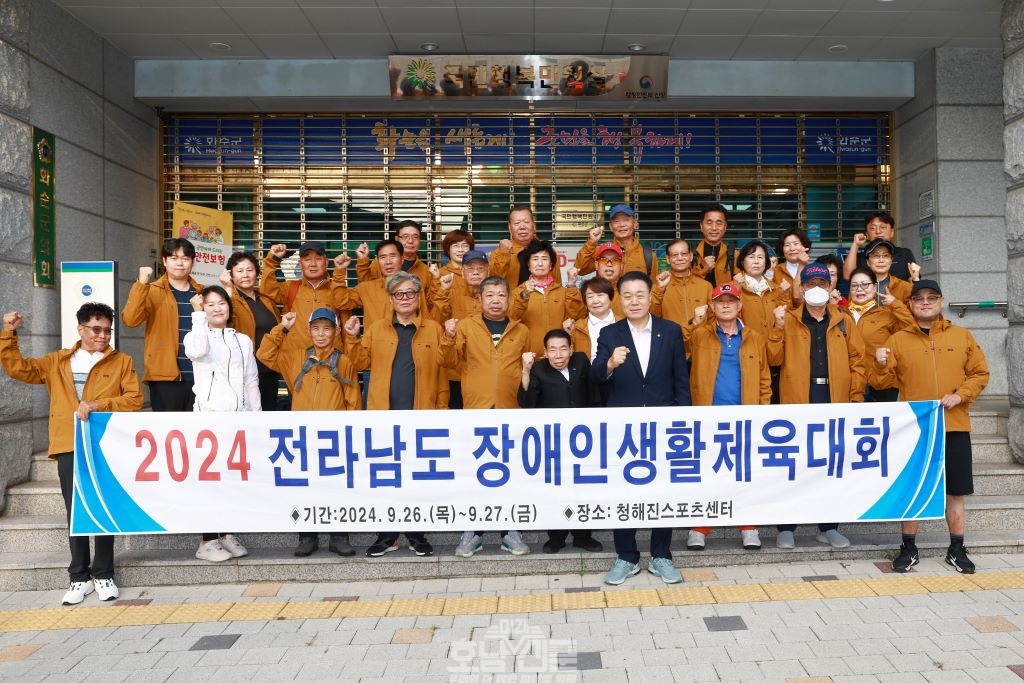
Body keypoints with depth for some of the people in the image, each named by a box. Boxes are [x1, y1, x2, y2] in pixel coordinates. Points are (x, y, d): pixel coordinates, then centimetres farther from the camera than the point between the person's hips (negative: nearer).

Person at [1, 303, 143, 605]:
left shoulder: (122, 362, 7)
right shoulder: (57, 361, 15)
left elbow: (134, 398, -2)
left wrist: (98, 405, -14)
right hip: (69, 447, 2)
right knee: (75, 511, 5)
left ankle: (104, 575, 13)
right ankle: (79, 577, 15)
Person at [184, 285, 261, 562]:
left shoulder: (243, 340, 16)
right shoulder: (196, 336, 5)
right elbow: (197, 351, -22)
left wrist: (256, 415, 7)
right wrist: (198, 315, -15)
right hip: (209, 416, -4)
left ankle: (228, 534, 16)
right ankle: (208, 540, 1)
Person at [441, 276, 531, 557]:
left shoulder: (521, 331, 10)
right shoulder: (465, 325, 5)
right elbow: (450, 362, 0)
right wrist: (449, 338, -15)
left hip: (511, 410, 1)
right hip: (476, 409, -1)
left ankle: (510, 530, 19)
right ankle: (472, 531, 14)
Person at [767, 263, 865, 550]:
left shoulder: (843, 321, 10)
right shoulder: (788, 320, 4)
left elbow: (856, 360, 7)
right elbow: (774, 358, -4)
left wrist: (856, 396, -1)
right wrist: (778, 326, -15)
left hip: (836, 402, 3)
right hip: (798, 402, -2)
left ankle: (828, 527, 22)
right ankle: (786, 528, 12)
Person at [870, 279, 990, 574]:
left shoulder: (962, 336, 7)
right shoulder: (897, 340, 3)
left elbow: (980, 373, 8)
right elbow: (882, 382, 1)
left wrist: (961, 395, -9)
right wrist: (880, 364, -20)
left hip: (954, 427, 1)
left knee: (955, 492, 7)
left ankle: (957, 550, 22)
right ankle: (909, 548, 16)